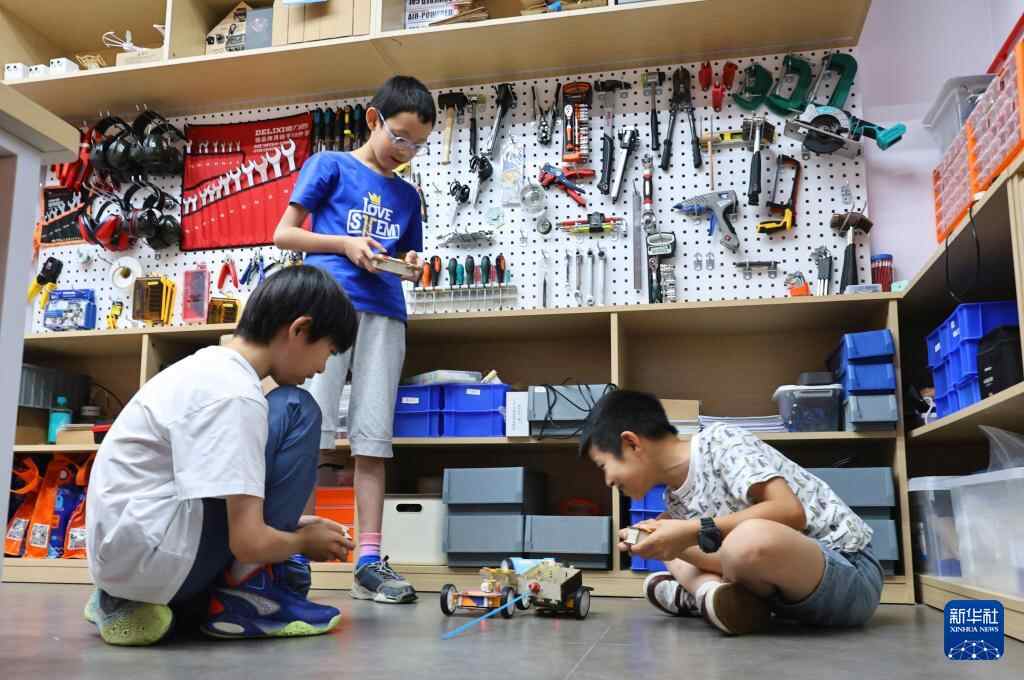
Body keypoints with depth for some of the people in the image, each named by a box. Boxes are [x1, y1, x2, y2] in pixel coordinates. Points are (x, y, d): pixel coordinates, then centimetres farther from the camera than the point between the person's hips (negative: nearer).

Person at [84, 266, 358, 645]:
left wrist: (295, 524, 17)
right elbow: (249, 542, -20)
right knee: (296, 413, -9)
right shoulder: (234, 394, -19)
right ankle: (250, 593, -4)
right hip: (150, 553, -10)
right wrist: (305, 540, 1)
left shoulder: (210, 367, 11)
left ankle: (135, 598, 14)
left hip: (120, 549, 10)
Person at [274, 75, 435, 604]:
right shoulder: (329, 165, 10)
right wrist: (344, 244, -7)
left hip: (383, 312, 4)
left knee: (373, 437, -2)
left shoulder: (406, 195, 23)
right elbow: (282, 234, 6)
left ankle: (368, 560, -2)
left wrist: (410, 263, 3)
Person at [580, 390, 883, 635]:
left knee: (751, 539, -37)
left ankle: (698, 596, -8)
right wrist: (670, 540, -11)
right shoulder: (674, 498, 6)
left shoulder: (719, 440, -16)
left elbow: (791, 512, -27)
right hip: (795, 580, 8)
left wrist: (693, 533, -24)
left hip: (850, 572, -8)